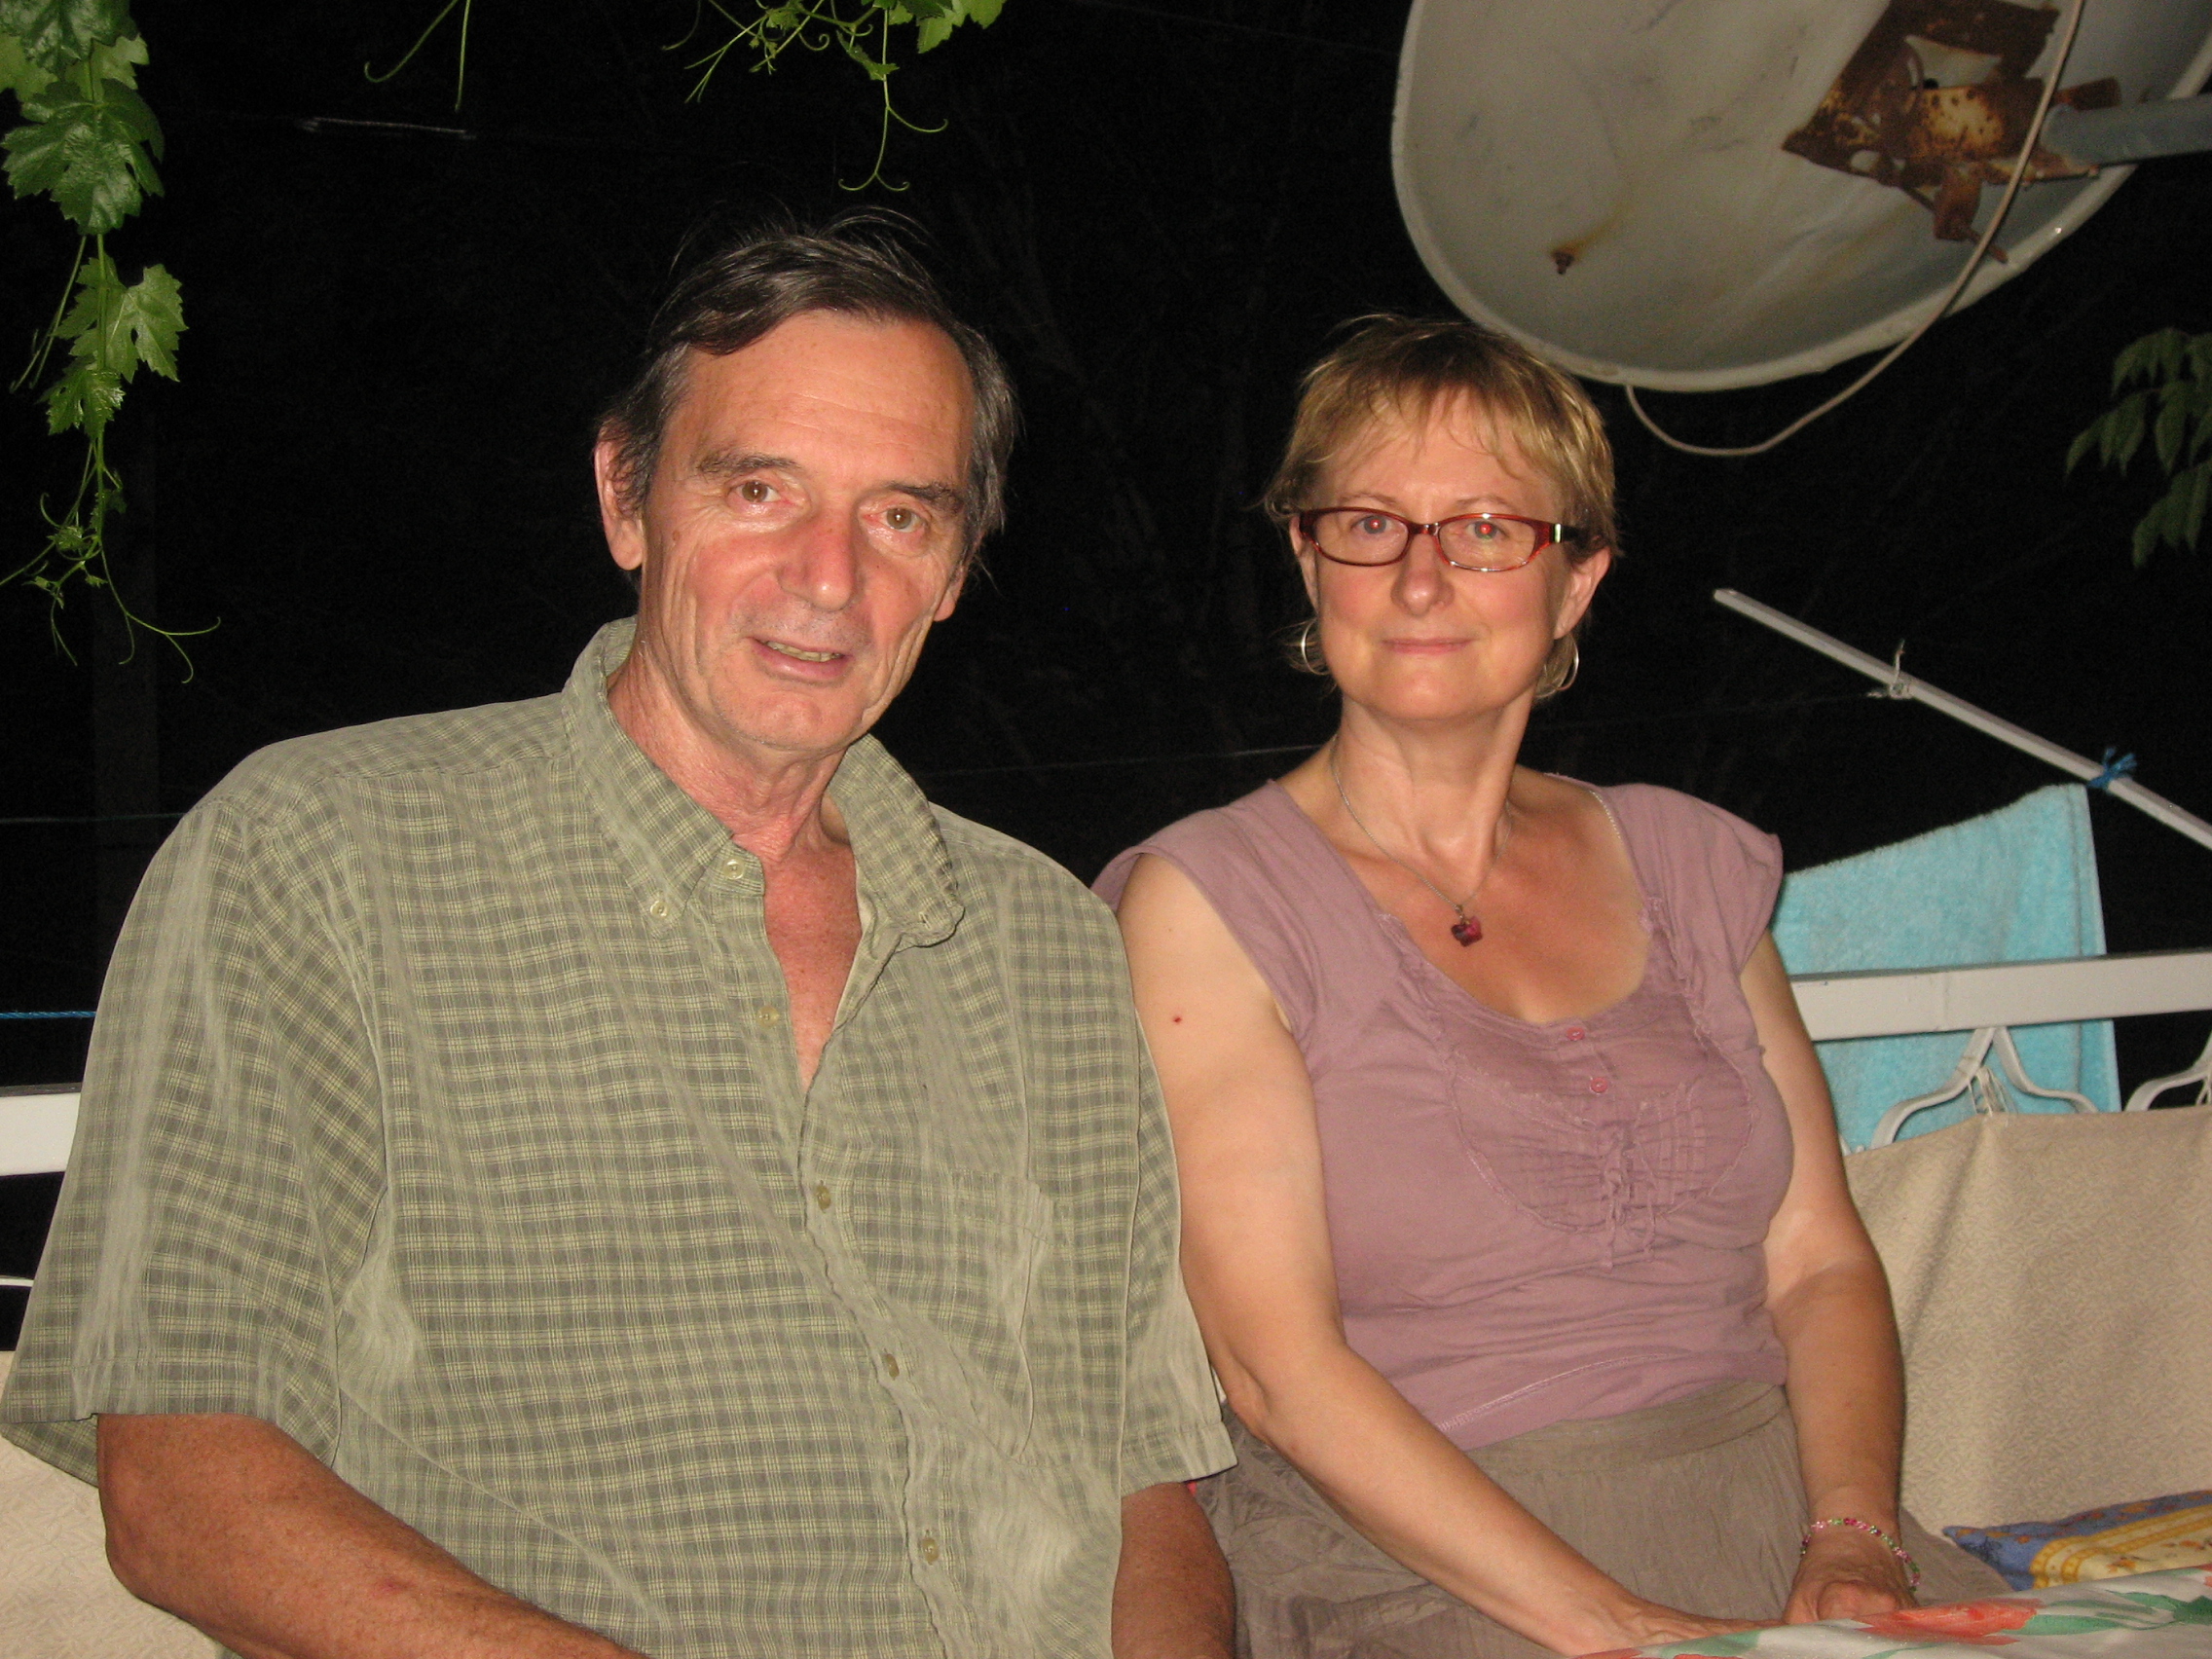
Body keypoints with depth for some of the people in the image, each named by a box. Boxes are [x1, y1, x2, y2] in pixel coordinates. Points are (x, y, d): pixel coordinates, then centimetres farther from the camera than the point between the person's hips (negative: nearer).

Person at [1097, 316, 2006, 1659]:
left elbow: (1820, 1260, 11)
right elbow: (1279, 1364, -10)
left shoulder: (1687, 864, 13)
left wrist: (1855, 1544, -8)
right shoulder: (1207, 900, -2)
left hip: (1777, 1506, 5)